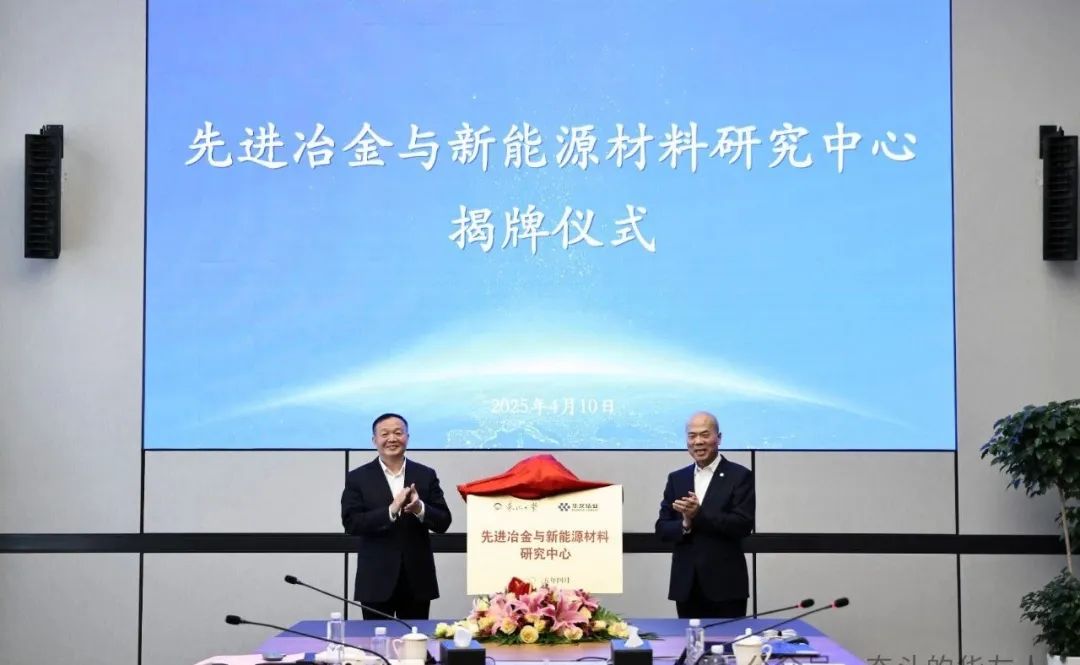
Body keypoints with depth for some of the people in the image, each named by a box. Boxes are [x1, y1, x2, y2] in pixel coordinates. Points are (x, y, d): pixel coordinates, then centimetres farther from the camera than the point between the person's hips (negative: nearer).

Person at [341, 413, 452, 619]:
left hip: (417, 580, 2)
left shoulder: (426, 475, 6)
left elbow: (443, 523, 2)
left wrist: (420, 508, -19)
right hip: (377, 582, -2)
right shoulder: (358, 478, 1)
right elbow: (351, 524, -10)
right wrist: (391, 511, -22)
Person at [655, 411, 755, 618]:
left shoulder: (740, 476, -1)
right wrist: (685, 525, -14)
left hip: (725, 585, -4)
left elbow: (743, 525, -12)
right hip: (686, 585, 4)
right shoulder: (676, 478, 12)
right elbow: (662, 528, 7)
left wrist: (699, 515, -20)